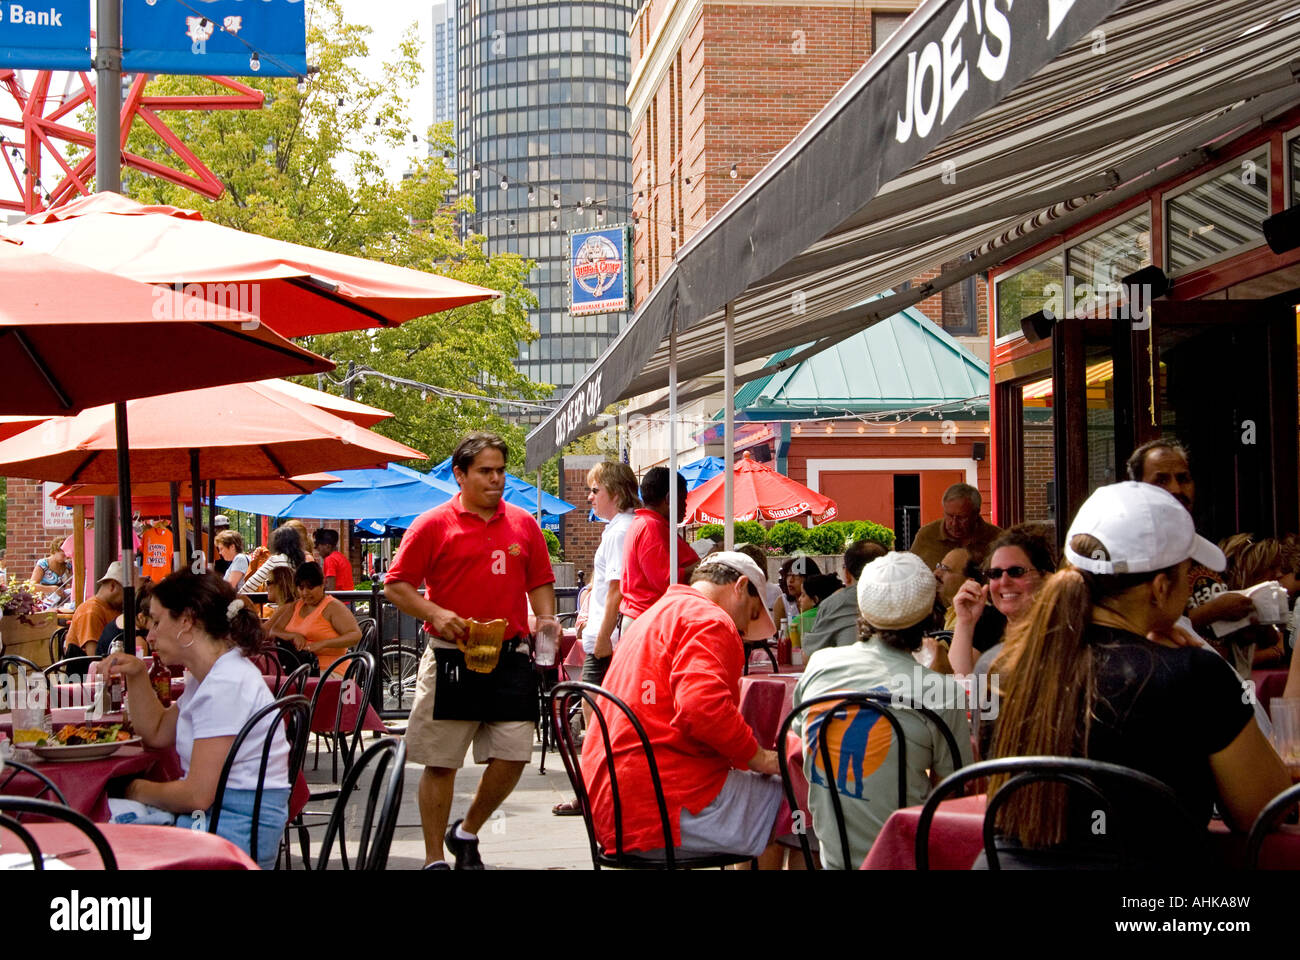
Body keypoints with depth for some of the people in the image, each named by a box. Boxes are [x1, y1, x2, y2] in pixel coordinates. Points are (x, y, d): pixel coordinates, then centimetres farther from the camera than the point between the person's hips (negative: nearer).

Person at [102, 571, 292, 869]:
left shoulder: (226, 685, -20)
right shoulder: (211, 675, 13)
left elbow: (198, 794, -21)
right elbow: (157, 733, 25)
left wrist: (139, 790, -3)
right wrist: (136, 675, 12)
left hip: (240, 830, -10)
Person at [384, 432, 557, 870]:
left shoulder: (524, 524, 11)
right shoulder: (433, 524, -1)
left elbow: (539, 582, 20)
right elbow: (395, 585, -1)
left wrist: (546, 619, 1)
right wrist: (435, 614, -15)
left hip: (509, 658, 4)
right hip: (451, 659, -3)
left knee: (513, 756, 1)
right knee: (440, 763, 2)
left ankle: (466, 833, 25)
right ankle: (435, 859, 14)